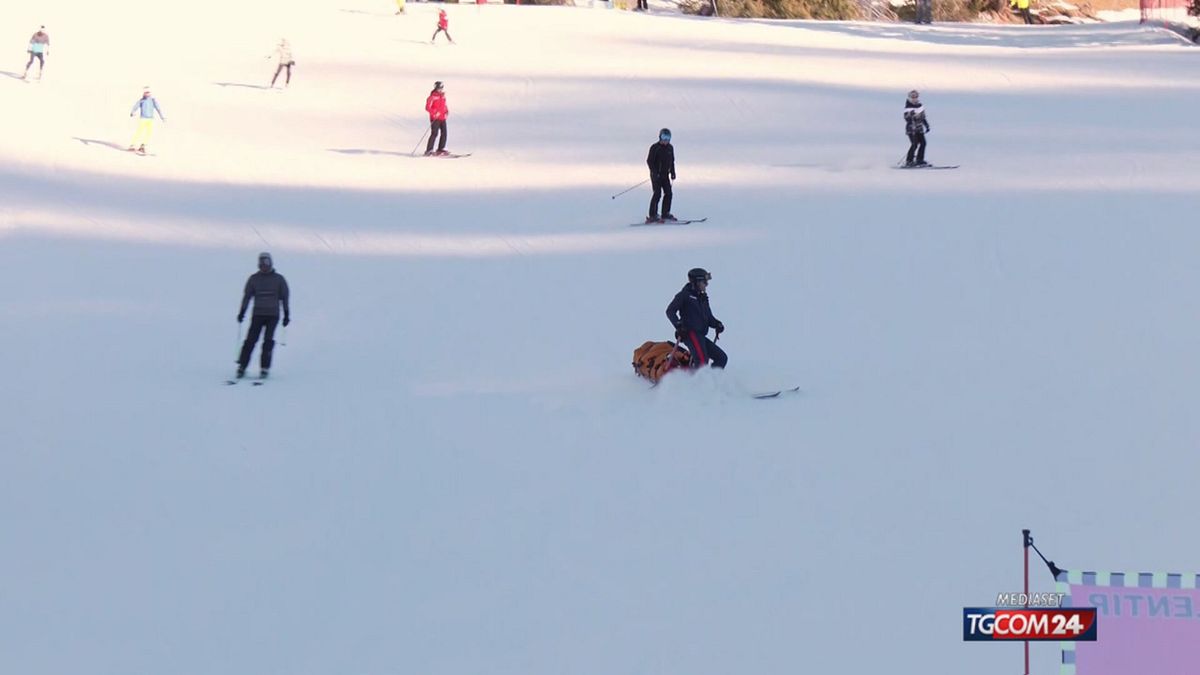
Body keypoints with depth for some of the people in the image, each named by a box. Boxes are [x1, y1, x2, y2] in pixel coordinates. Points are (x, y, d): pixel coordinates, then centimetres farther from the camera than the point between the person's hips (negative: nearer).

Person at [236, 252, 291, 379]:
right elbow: (247, 296, 10)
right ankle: (242, 367, -4)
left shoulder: (279, 279, 6)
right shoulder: (254, 279, 8)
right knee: (251, 340, -8)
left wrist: (286, 314, 4)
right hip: (258, 314, 1)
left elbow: (284, 297, 9)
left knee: (268, 341, -11)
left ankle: (265, 368, -6)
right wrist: (242, 312, 3)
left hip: (273, 315, -1)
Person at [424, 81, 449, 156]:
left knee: (444, 133, 3)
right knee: (434, 133, -14)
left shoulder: (443, 96, 13)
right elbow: (427, 108, -13)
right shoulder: (433, 97, -10)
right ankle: (429, 150, -13)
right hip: (435, 118, -7)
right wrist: (435, 112, -24)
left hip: (442, 118, 7)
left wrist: (447, 111, 6)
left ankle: (440, 149, 14)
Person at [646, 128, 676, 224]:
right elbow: (649, 161, -12)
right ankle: (652, 216, -11)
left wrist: (672, 172, 11)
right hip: (656, 175, -7)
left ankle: (666, 214, 13)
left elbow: (672, 161, 19)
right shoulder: (655, 148, -10)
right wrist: (655, 173, -19)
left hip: (665, 175, 7)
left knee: (668, 193, 3)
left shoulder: (670, 148, 9)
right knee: (657, 194, -13)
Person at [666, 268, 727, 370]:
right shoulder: (685, 295, 0)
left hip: (701, 336, 9)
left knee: (722, 357, 4)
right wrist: (678, 324, -23)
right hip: (691, 334, -9)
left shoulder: (703, 298, 23)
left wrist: (717, 324, 4)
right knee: (702, 361, -24)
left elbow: (709, 317, 26)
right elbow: (670, 311, -6)